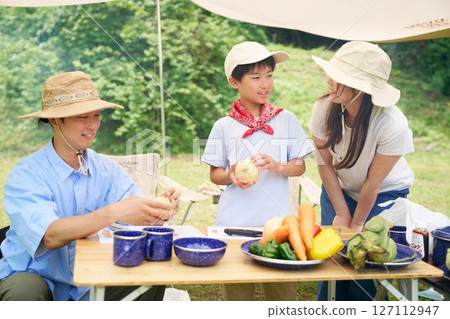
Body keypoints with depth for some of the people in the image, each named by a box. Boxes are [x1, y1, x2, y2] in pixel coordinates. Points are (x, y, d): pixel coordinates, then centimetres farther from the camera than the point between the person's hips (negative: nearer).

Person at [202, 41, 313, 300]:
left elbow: (300, 167, 6)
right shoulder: (224, 126, 1)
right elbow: (215, 174, 6)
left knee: (283, 291, 5)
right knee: (236, 293, 9)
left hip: (277, 220, 1)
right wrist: (231, 176, -15)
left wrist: (277, 167, -14)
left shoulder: (286, 120, 3)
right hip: (234, 221, 0)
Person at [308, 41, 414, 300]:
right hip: (339, 190, 3)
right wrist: (341, 214, -7)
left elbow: (373, 184, -19)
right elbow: (325, 163, -10)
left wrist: (356, 225, -7)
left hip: (385, 194, -2)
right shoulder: (324, 109, -24)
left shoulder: (393, 125, -32)